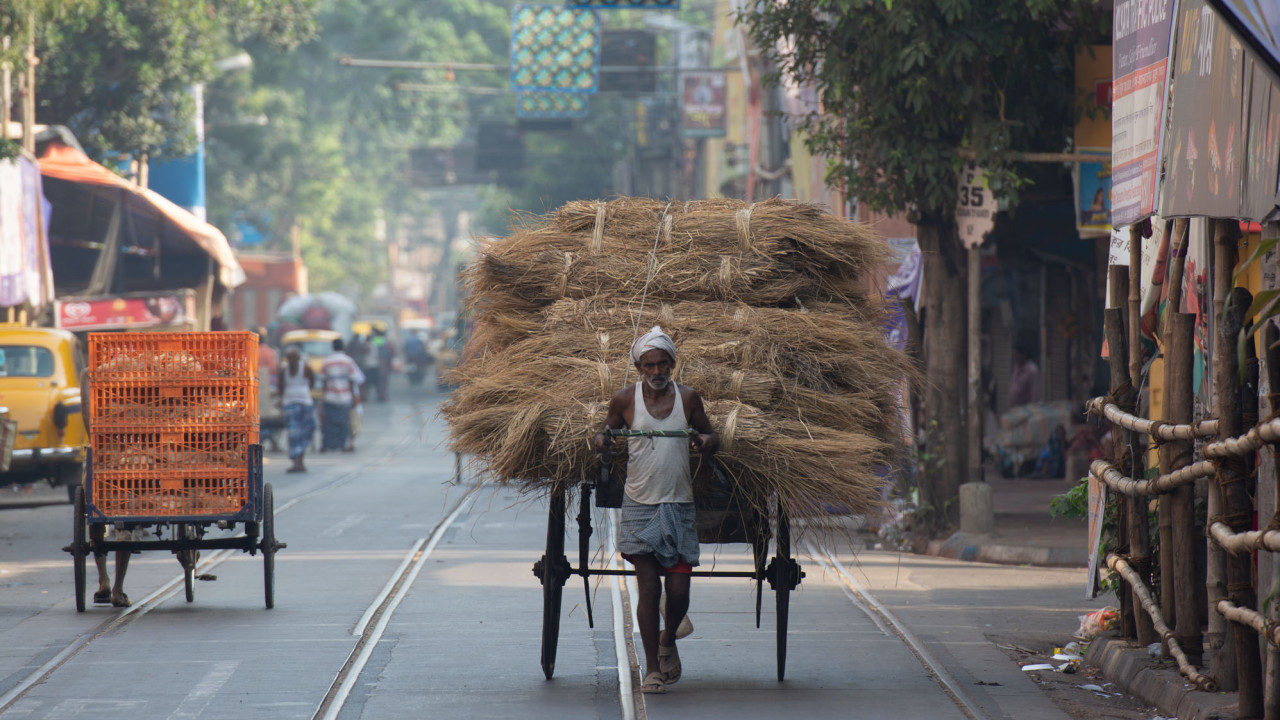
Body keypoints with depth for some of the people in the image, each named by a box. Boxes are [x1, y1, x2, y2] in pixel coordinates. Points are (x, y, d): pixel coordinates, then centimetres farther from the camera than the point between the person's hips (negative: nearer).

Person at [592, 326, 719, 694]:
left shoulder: (688, 398, 3)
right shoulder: (625, 400, 0)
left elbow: (711, 436, 13)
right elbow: (607, 431, 11)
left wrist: (708, 440, -11)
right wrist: (601, 439, -12)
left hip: (679, 506, 1)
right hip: (639, 506, -1)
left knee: (678, 590, -2)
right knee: (649, 587, -5)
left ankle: (668, 639, 31)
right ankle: (652, 669, 6)